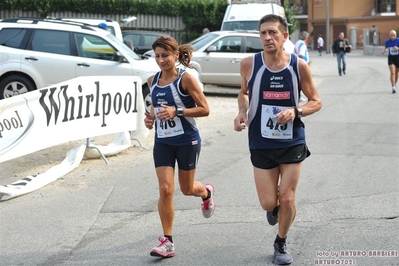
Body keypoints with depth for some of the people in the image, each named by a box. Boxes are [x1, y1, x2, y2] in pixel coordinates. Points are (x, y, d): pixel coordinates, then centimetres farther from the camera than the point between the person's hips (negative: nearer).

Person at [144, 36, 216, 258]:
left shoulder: (185, 78, -14)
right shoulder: (153, 81, 3)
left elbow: (205, 109, -14)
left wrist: (177, 111, -26)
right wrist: (151, 116, -2)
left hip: (187, 140, -4)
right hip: (163, 142, 4)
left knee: (187, 189, 12)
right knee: (165, 189, -8)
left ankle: (207, 192, 50)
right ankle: (167, 242, -1)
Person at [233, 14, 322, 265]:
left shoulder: (299, 66, -10)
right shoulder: (249, 64, -8)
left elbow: (316, 101, 0)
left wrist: (296, 111, -19)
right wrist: (242, 111, -8)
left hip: (292, 142, 0)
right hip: (261, 144, 1)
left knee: (287, 199, 2)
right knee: (268, 203, 1)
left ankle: (281, 243, 29)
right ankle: (276, 207, 41)